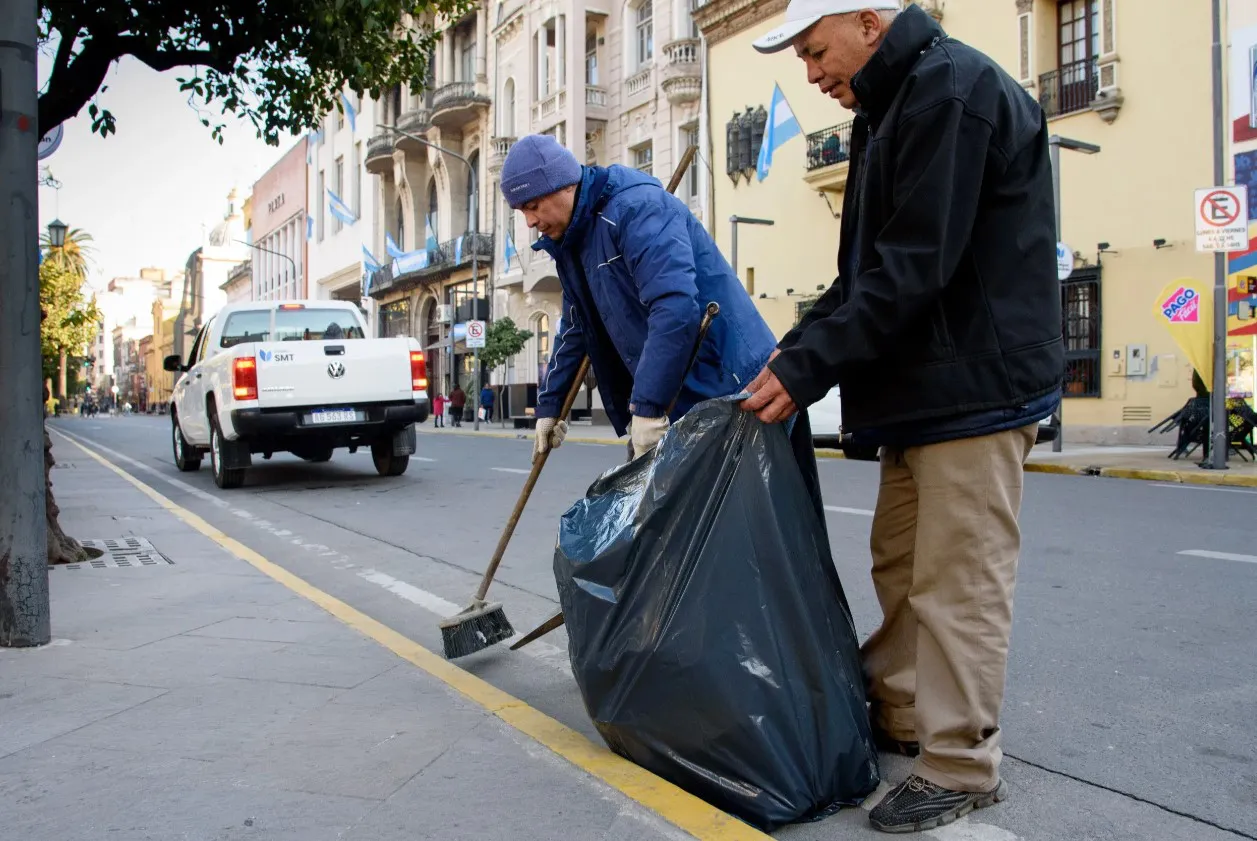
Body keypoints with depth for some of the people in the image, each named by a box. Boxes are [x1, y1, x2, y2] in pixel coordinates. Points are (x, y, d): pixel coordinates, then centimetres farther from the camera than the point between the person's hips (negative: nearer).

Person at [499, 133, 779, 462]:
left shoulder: (637, 205, -18)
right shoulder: (572, 243, 13)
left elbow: (676, 306, -31)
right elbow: (575, 330, 25)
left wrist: (648, 406, -30)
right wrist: (549, 405, 26)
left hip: (724, 391, -9)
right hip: (676, 404, 9)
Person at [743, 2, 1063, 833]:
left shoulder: (952, 88, -14)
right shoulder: (897, 107, 18)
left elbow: (916, 266, -22)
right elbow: (870, 265, 18)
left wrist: (810, 367, -19)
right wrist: (798, 346, 7)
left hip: (974, 389, -10)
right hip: (922, 388, 10)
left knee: (958, 584, -3)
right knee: (900, 564, 16)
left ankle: (962, 766, 10)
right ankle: (898, 714, 31)